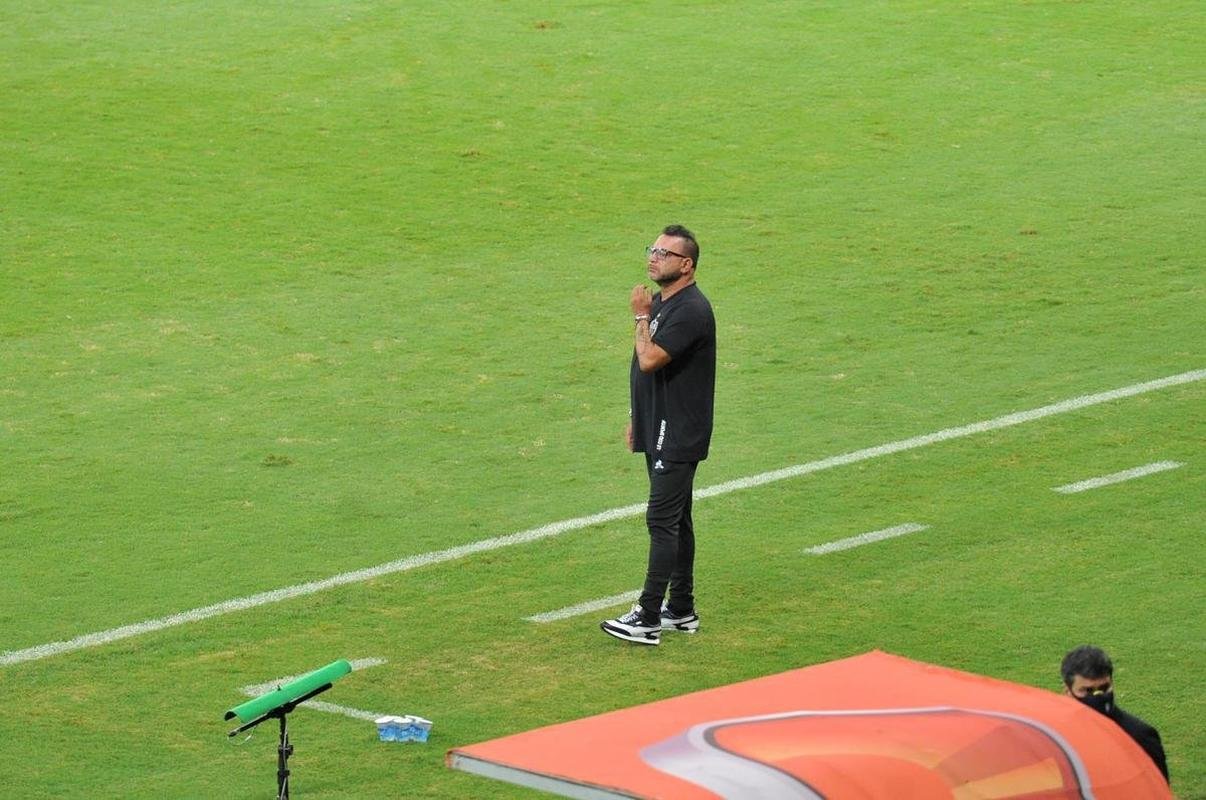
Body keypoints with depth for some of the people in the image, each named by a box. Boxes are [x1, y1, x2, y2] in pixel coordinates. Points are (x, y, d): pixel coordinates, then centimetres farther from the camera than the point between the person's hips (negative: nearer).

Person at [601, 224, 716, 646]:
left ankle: (647, 619, -10)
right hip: (659, 430, 10)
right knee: (675, 520, 14)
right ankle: (681, 610, 21)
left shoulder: (691, 310, -19)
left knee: (663, 521, -10)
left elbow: (650, 359, -28)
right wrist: (636, 418, 21)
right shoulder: (660, 302, 13)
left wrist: (641, 316, -14)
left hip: (679, 435, -10)